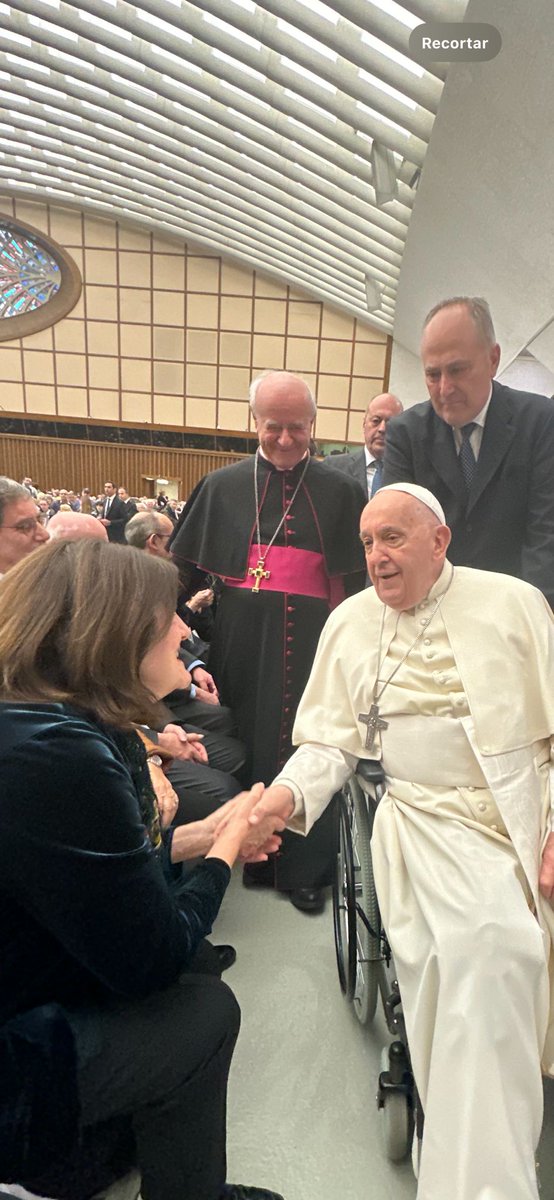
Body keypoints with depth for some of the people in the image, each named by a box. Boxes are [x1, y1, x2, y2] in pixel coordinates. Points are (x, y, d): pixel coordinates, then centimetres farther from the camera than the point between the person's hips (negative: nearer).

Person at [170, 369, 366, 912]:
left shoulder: (340, 492, 3)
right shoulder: (220, 487, 7)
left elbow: (354, 582, 3)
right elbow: (185, 572, 8)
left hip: (308, 643, -1)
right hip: (240, 644, 2)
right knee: (244, 747, 9)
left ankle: (305, 868, 24)